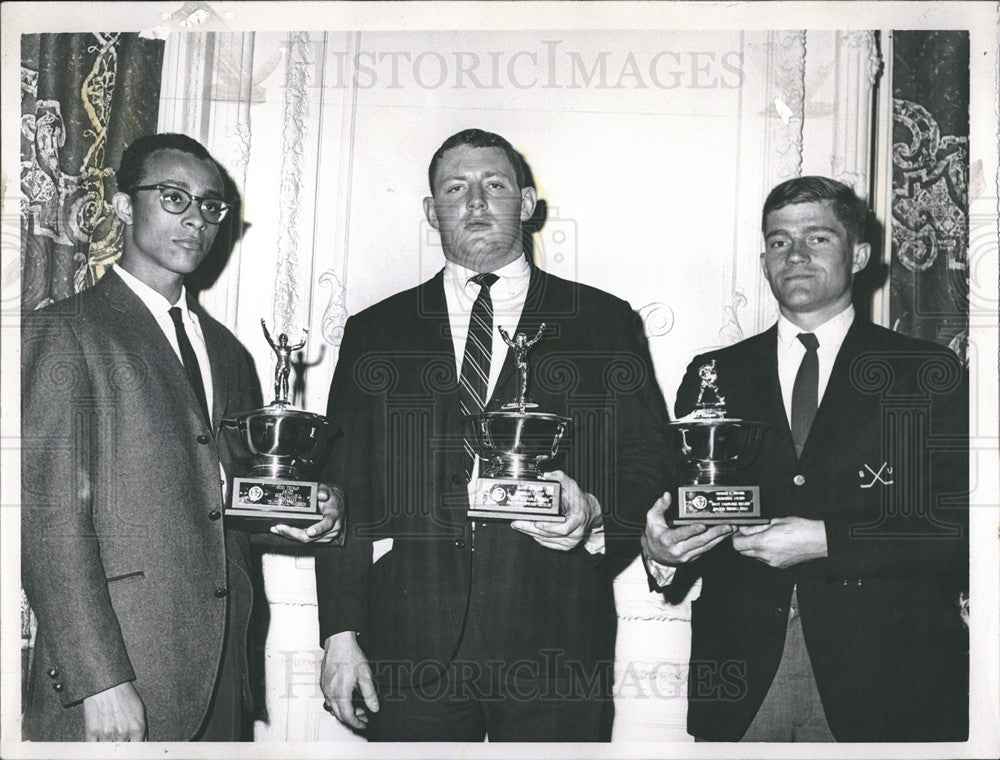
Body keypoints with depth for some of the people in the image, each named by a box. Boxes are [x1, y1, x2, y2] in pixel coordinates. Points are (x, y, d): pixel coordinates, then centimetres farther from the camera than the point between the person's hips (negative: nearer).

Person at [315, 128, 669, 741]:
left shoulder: (609, 323, 8)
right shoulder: (374, 333, 11)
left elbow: (650, 466, 7)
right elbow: (347, 491, 8)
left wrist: (595, 512, -14)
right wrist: (340, 634, 1)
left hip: (557, 645, 0)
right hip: (410, 647, 1)